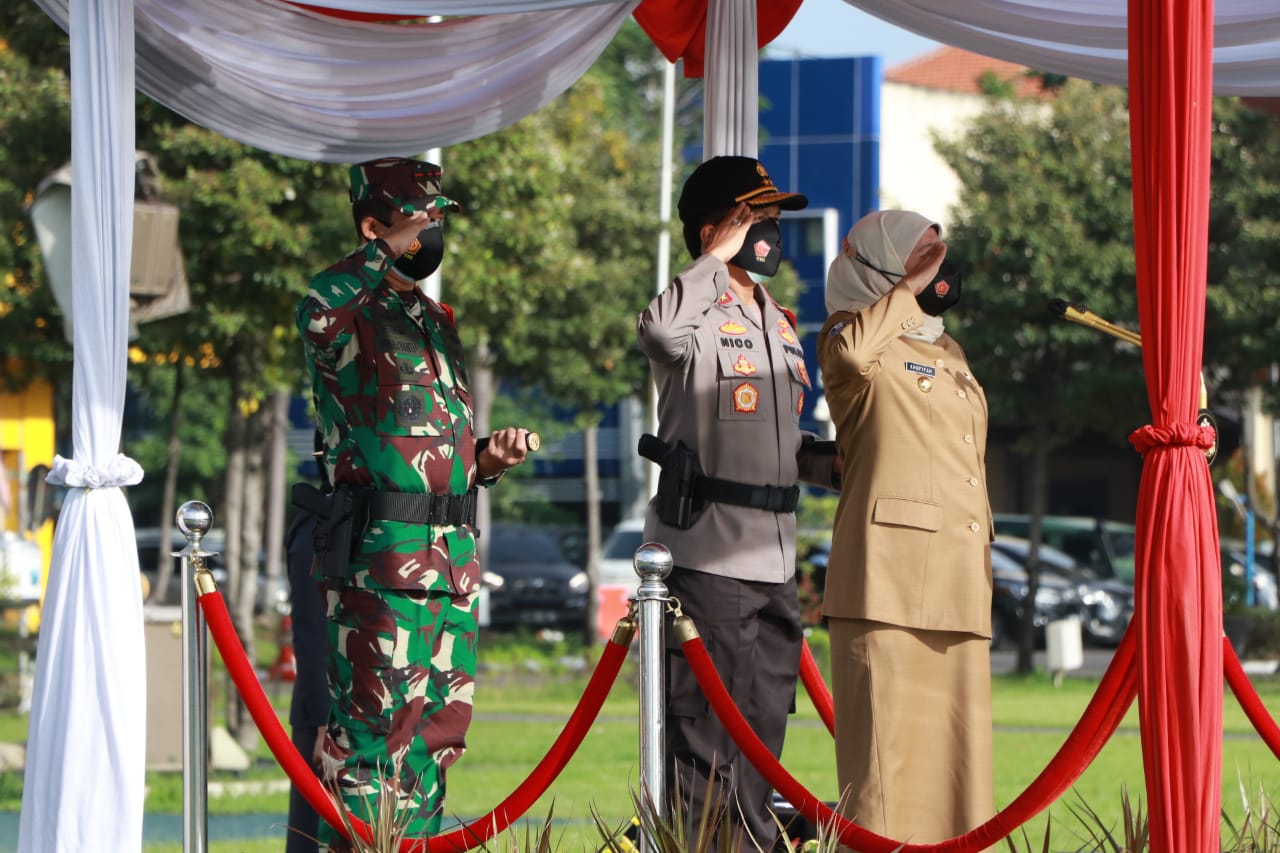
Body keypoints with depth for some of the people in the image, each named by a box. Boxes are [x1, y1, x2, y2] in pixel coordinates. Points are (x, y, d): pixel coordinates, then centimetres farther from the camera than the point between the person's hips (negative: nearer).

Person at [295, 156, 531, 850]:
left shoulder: (438, 323, 22)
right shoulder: (351, 314, -5)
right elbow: (316, 316, -32)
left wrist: (488, 457, 9)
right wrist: (383, 253, -20)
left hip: (454, 559, 8)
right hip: (379, 559, -8)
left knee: (439, 730, 9)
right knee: (374, 727, -10)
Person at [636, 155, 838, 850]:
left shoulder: (779, 325, 20)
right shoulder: (700, 317, -7)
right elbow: (659, 328, -34)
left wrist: (830, 461, 9)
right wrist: (718, 258, -20)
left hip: (773, 558, 8)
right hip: (707, 553, -8)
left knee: (764, 728, 11)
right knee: (706, 731, -8)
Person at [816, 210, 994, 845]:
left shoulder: (950, 354, 25)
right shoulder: (865, 339, 1)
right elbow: (849, 352, -26)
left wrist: (985, 561, 24)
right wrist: (908, 289, -13)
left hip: (957, 585, 8)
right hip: (890, 579, -8)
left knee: (958, 740, 4)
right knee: (887, 738, -11)